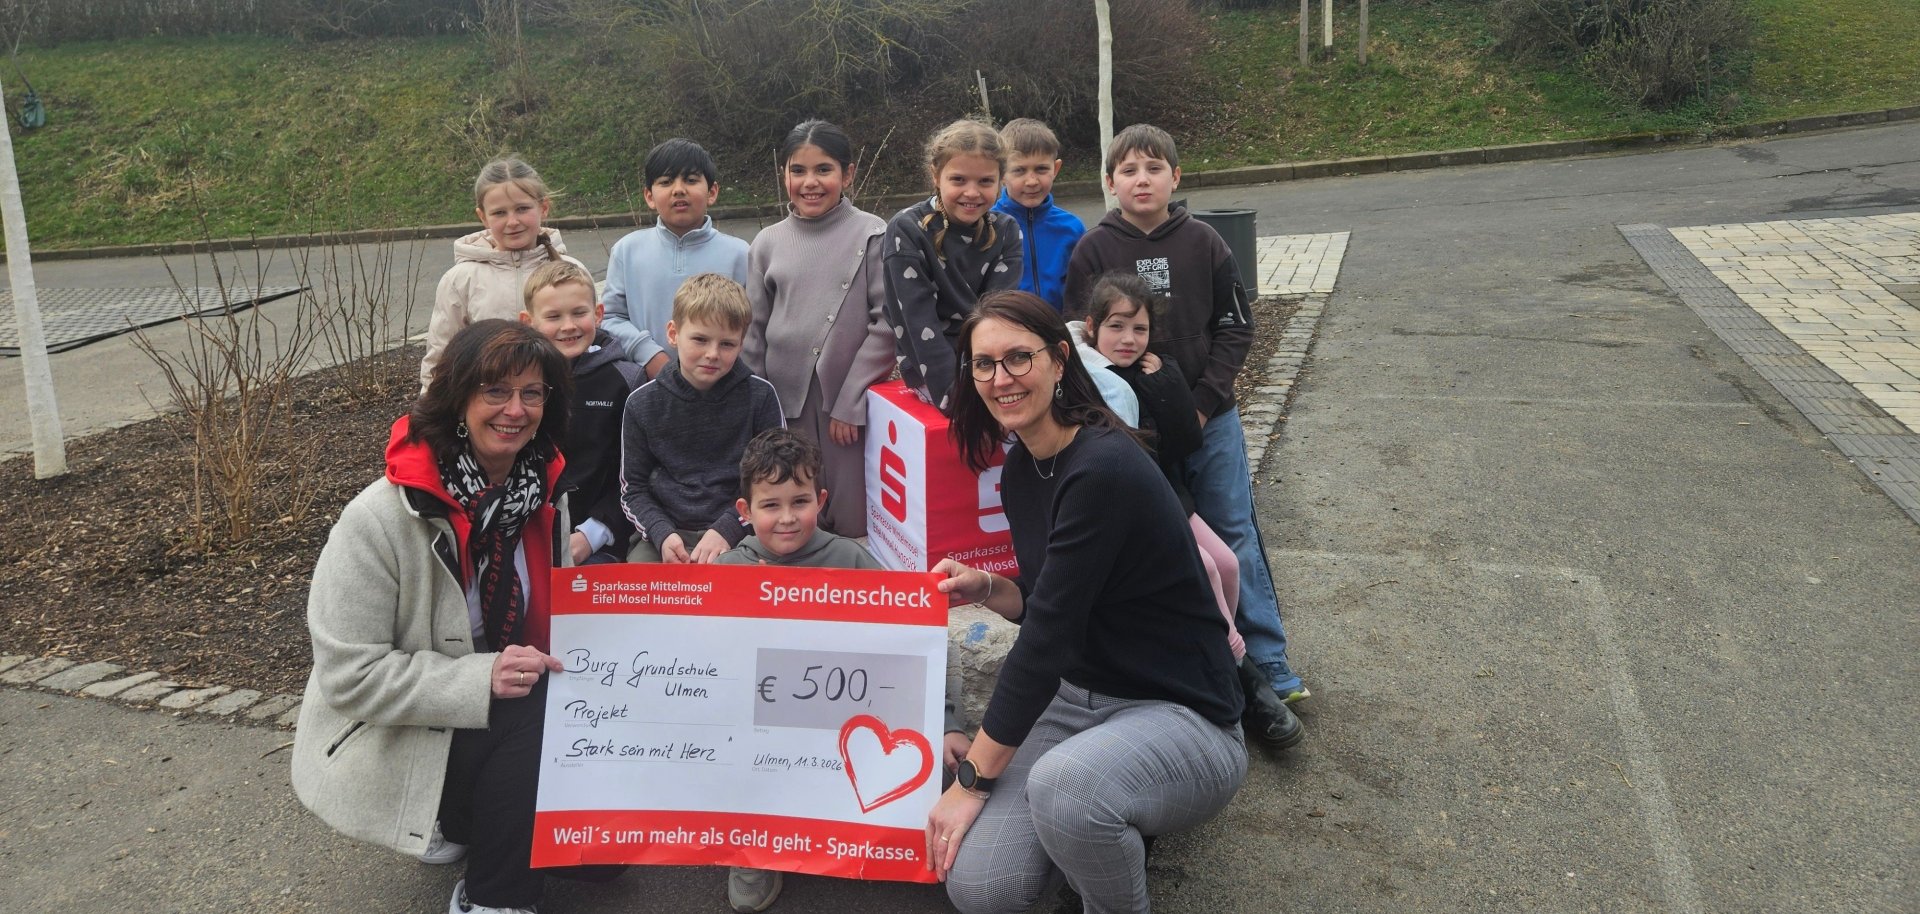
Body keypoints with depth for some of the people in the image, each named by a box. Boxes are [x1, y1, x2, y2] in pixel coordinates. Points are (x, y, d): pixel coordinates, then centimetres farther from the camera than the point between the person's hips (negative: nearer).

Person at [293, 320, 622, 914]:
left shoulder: (540, 495, -3)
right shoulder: (381, 520, -22)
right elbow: (349, 676, -22)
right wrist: (481, 679, -31)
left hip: (514, 710, 6)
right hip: (392, 747, -6)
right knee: (535, 723, -30)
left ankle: (473, 825, 18)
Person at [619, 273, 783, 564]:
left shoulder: (760, 396, 0)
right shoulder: (642, 404, 3)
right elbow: (633, 488, 7)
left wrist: (726, 530, -11)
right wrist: (662, 534, -11)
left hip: (738, 534, -1)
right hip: (666, 532, 1)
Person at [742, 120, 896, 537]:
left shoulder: (872, 235, -2)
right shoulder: (767, 244, 9)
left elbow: (886, 324, -6)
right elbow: (754, 334, 11)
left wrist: (850, 402, -10)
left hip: (852, 405, -3)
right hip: (786, 404, 3)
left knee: (853, 525, 0)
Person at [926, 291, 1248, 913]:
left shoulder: (1103, 469, -23)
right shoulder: (1020, 472, 4)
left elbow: (1046, 638, -23)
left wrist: (972, 780, -17)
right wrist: (986, 589, -5)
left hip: (1181, 717, -7)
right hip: (1075, 700, 7)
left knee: (1063, 786, -39)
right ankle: (1113, 831, 18)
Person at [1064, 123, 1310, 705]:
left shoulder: (1202, 242, 0)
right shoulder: (1093, 251, -3)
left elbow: (1235, 326, 1)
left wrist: (1204, 401, -8)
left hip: (1211, 419, 1)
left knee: (1236, 537, 5)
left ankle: (1269, 667, 14)